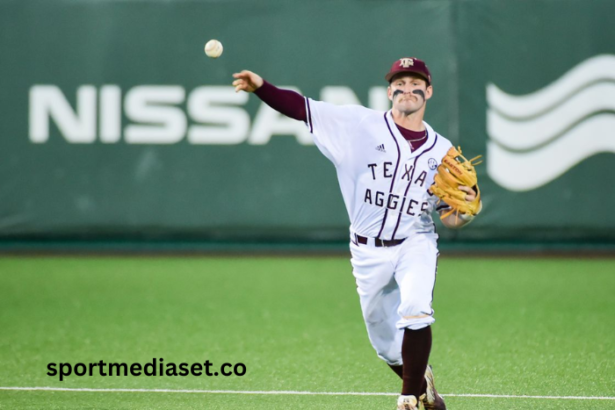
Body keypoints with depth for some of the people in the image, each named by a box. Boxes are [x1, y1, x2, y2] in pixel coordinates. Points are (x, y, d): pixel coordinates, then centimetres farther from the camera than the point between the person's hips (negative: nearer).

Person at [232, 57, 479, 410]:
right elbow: (302, 108, -11)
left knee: (415, 310, -29)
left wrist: (467, 208, -18)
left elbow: (450, 220, 5)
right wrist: (261, 87, -27)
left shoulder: (442, 150, 4)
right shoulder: (362, 124, -3)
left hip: (416, 243, 0)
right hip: (369, 252, 0)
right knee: (388, 346, 8)